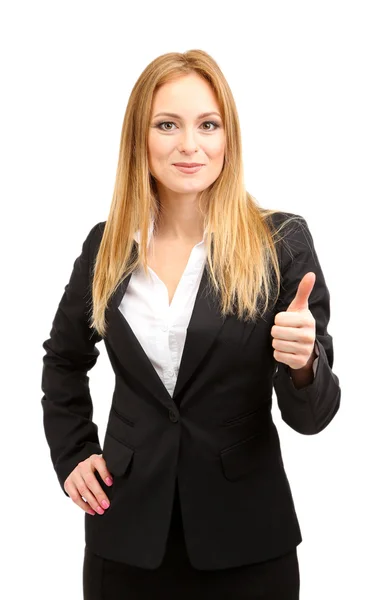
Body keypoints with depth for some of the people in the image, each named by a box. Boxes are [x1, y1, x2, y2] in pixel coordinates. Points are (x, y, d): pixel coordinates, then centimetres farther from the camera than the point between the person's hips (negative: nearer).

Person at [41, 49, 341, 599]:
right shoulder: (107, 245, 0)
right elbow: (64, 359, 18)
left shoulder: (282, 241, -9)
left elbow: (310, 417, -8)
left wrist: (303, 363, -28)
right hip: (127, 531, 2)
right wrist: (72, 454, 7)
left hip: (245, 538, -2)